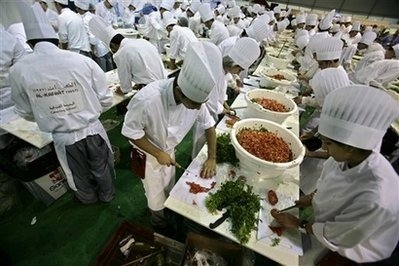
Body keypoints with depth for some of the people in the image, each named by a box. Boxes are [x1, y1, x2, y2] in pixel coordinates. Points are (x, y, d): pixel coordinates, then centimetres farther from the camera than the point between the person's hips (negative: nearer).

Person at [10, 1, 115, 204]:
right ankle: (107, 194, 52)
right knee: (102, 168, 26)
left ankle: (88, 198, 56)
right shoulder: (83, 61, -16)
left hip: (63, 138, 1)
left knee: (78, 174, 28)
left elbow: (26, 114, 2)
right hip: (92, 130, 0)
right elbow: (106, 100, -10)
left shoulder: (18, 71, -11)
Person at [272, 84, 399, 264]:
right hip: (327, 217, 5)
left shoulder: (374, 200, -41)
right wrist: (312, 197, -5)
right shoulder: (350, 157, -21)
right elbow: (328, 182, 2)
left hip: (346, 250, -5)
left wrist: (299, 225, -14)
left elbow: (337, 237, -24)